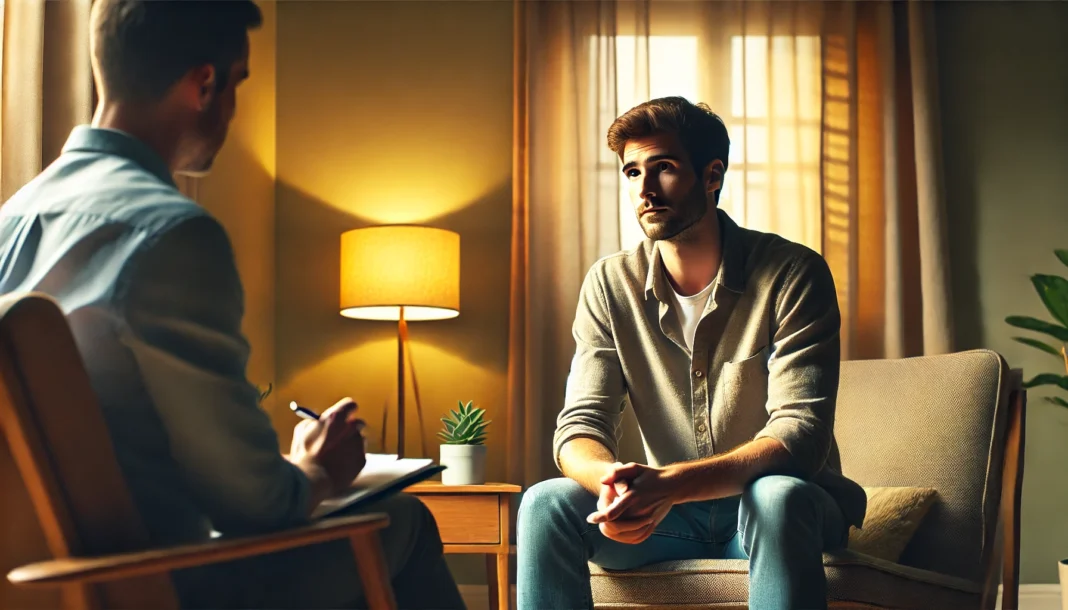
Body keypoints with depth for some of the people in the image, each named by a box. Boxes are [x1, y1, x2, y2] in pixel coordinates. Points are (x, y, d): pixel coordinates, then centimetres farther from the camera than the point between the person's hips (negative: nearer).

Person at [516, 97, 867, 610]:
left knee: (779, 495, -37)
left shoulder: (793, 274, -14)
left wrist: (670, 483, -39)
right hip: (671, 510, 3)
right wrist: (613, 480, -34)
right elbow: (580, 425, -7)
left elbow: (800, 436, -22)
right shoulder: (610, 285, -3)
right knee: (546, 504, -24)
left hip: (779, 510, -2)